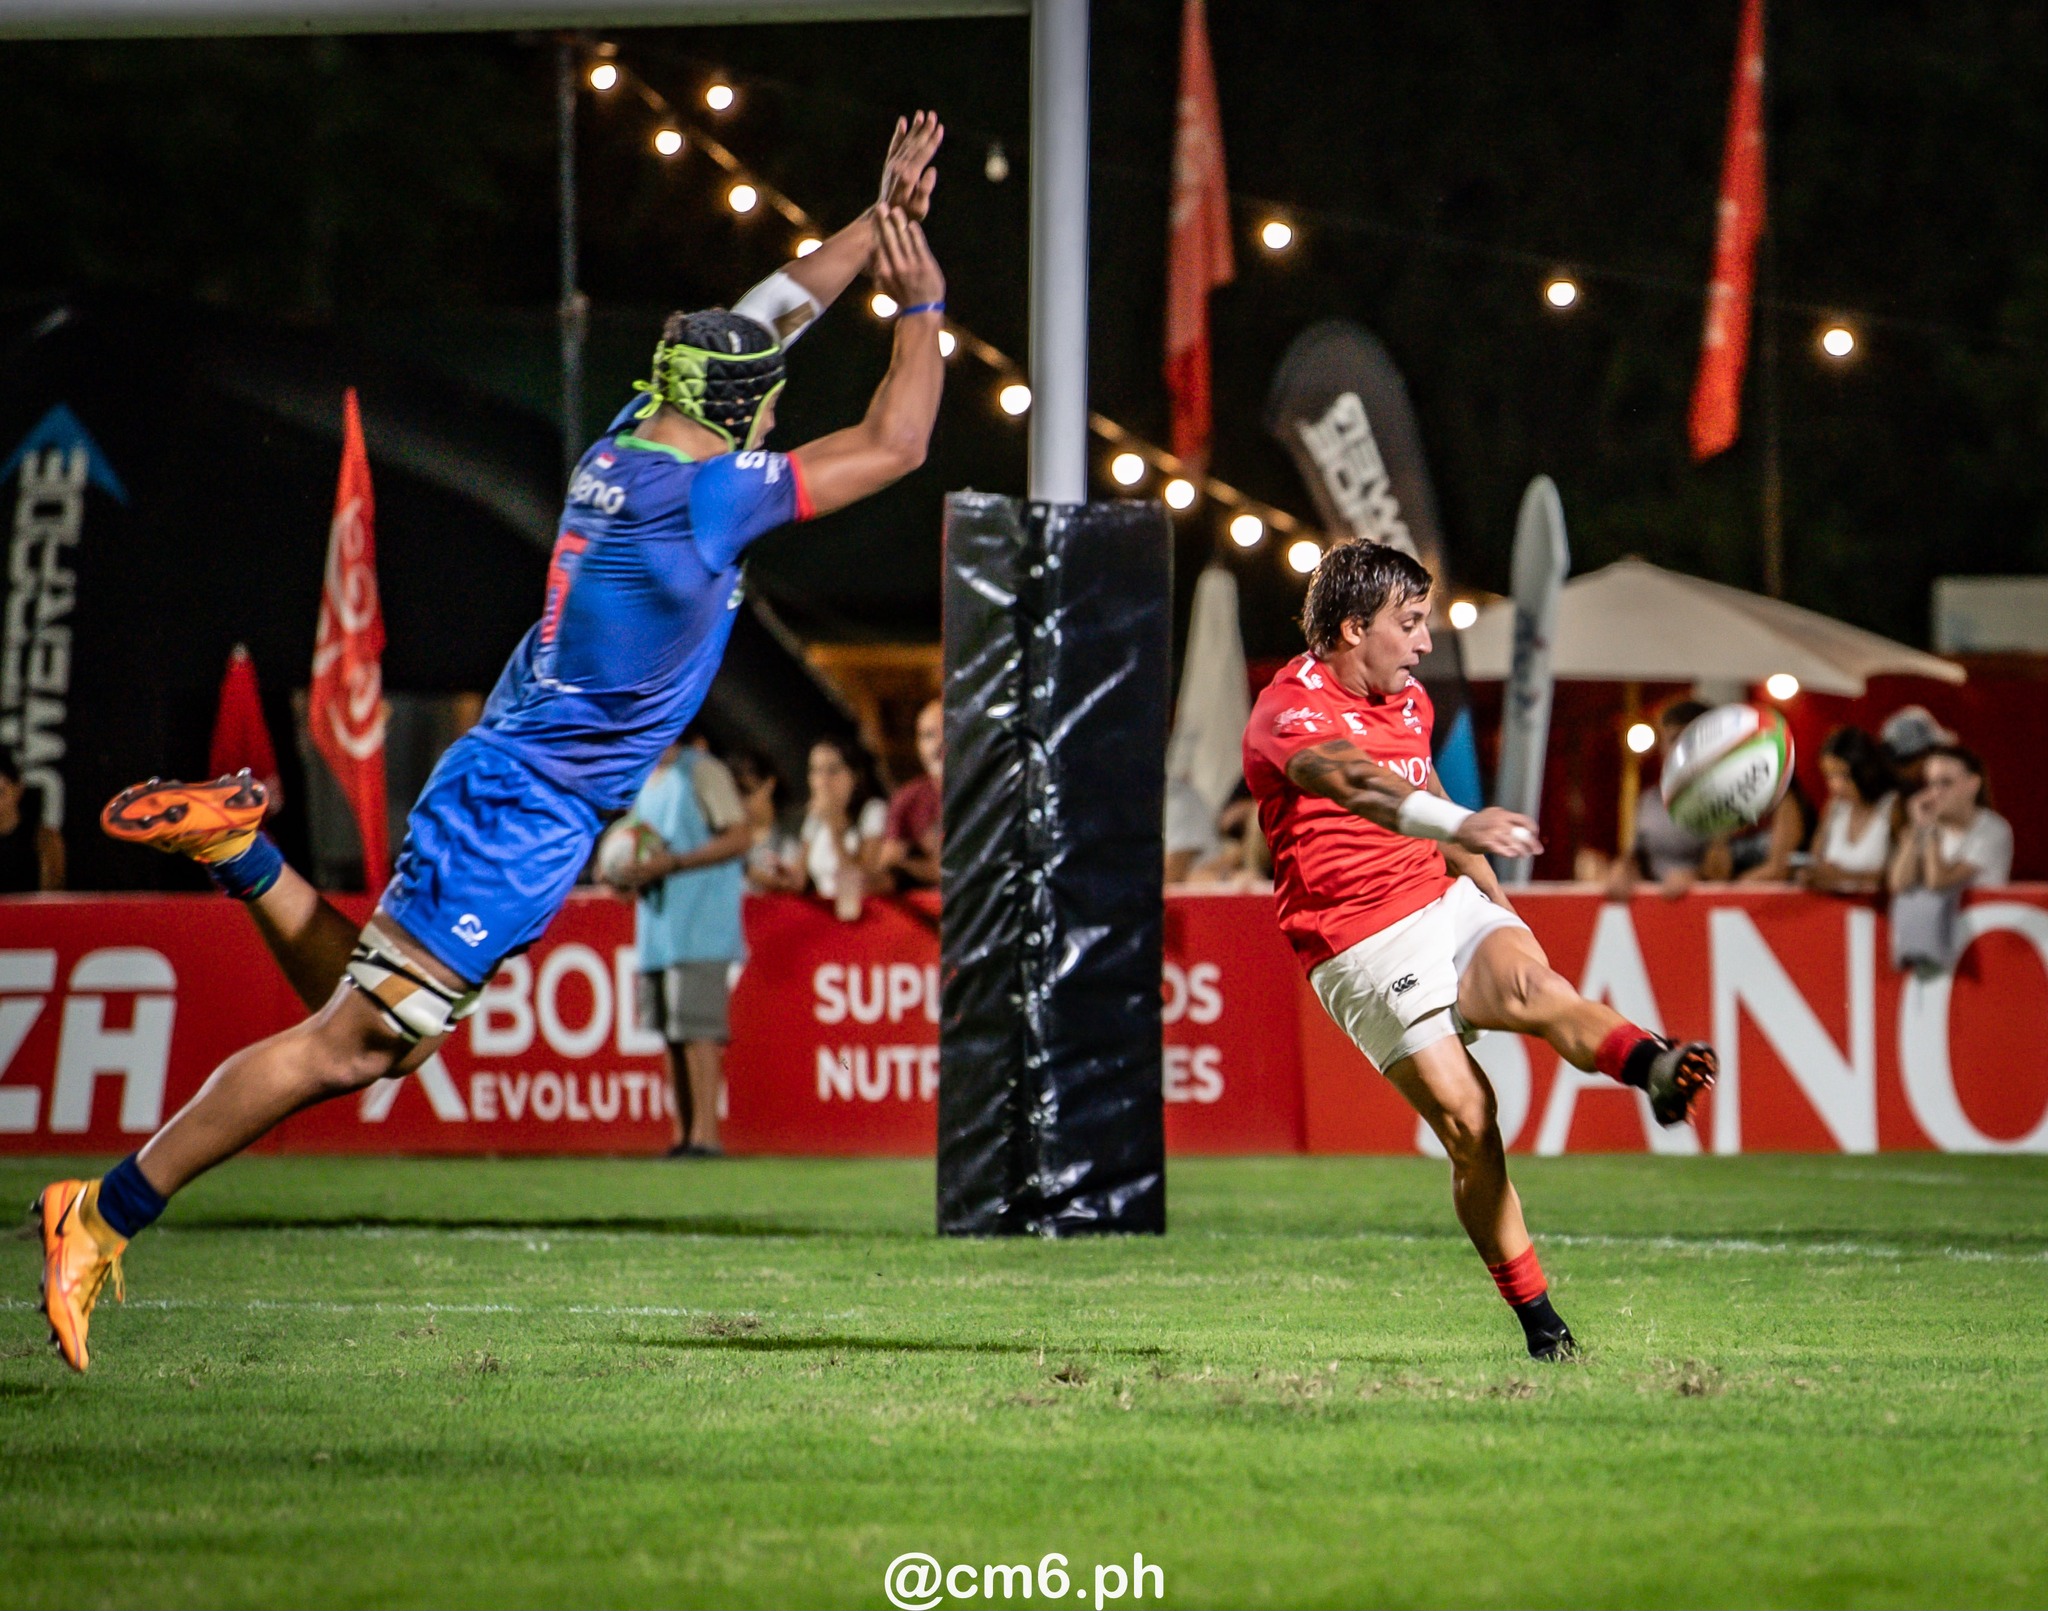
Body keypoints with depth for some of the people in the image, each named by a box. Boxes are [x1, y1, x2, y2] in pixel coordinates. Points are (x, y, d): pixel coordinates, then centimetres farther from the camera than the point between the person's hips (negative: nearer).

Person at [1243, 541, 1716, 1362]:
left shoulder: (1409, 701, 16)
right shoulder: (1290, 714, -13)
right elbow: (1360, 787, -34)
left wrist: (1492, 893, 24)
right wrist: (1460, 825, -51)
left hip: (1447, 904, 5)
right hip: (1364, 949, -5)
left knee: (1531, 986, -28)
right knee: (1466, 1122, -15)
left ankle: (1651, 1066, -59)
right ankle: (1540, 1323, -8)